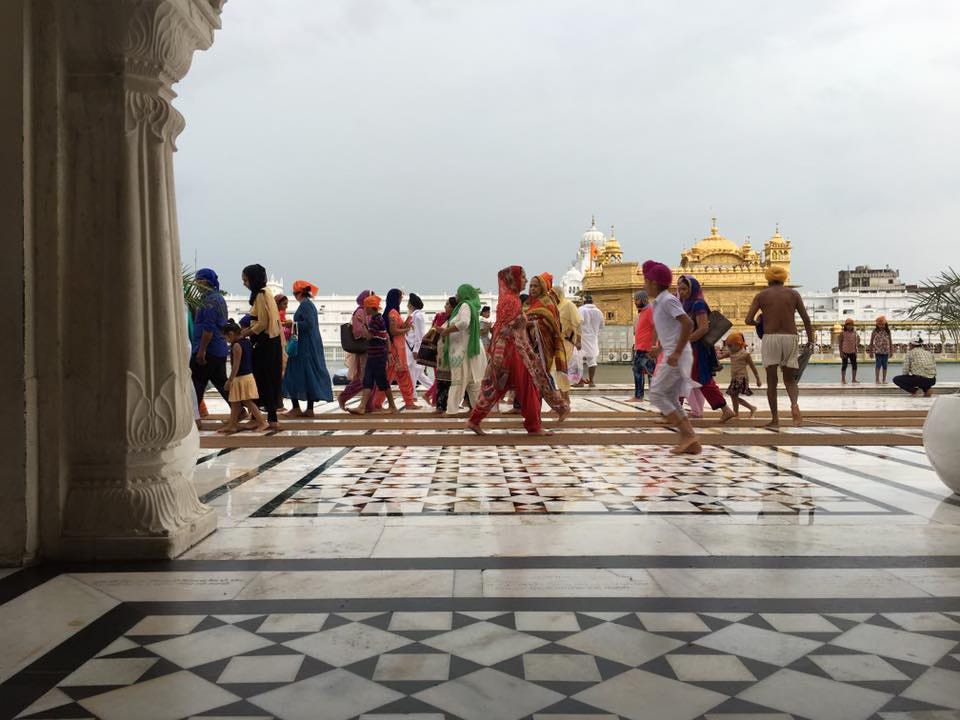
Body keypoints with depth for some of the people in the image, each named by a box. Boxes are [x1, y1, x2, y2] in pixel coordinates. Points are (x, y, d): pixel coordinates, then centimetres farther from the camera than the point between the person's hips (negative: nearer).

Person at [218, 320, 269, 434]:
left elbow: (236, 365, -21)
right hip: (248, 375, 9)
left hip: (240, 378, -9)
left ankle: (263, 423, -5)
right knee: (235, 403, 16)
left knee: (248, 402, -5)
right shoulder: (247, 341, 7)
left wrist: (230, 380, -18)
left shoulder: (236, 345, -18)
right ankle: (232, 424, 24)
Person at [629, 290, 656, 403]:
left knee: (651, 372, -6)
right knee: (637, 371, 11)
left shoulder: (650, 310, -11)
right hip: (639, 348, 10)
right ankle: (638, 396, 16)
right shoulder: (641, 311, 17)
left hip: (646, 349, -10)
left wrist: (653, 345, -22)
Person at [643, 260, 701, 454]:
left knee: (656, 394, -8)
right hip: (670, 355, 10)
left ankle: (687, 433, -7)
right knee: (671, 399, 9)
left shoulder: (668, 300, -12)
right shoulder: (659, 302, 17)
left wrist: (677, 353, -22)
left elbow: (688, 324, -22)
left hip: (676, 356, -10)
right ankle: (692, 443, 9)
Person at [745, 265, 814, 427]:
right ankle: (794, 403, -19)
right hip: (790, 338, 1)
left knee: (772, 380, 4)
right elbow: (806, 319, 4)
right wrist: (810, 340, 11)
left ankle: (775, 418, -2)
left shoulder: (761, 295, 7)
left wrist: (759, 323, 20)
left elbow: (748, 320, -1)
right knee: (790, 379, 11)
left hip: (770, 339, -1)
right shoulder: (793, 293, 10)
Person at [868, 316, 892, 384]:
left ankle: (884, 380, 13)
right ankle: (877, 379, 2)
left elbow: (890, 341, 10)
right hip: (878, 351, -2)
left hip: (886, 351, 3)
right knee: (878, 365, -5)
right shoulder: (875, 331, -1)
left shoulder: (887, 331, 5)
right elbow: (871, 341, 4)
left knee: (885, 365, 6)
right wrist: (870, 351, 3)